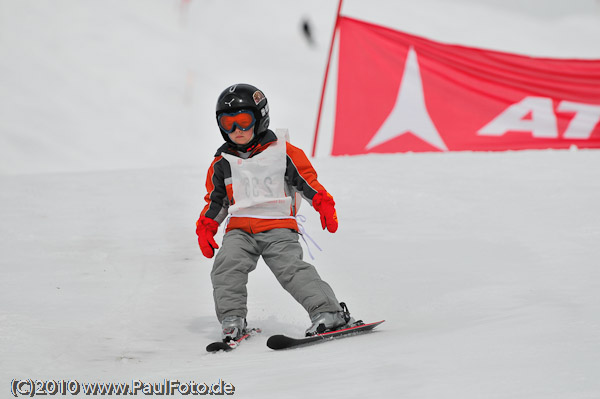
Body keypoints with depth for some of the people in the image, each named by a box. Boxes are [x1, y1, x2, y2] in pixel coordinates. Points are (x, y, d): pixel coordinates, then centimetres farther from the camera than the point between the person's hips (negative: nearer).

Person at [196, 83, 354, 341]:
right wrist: (206, 228, 11)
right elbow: (216, 200, 24)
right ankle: (232, 319, -15)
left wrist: (324, 204, -7)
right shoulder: (222, 163, 16)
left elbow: (307, 181, 7)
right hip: (240, 230, 4)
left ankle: (328, 312, -24)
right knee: (226, 266, -21)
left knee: (291, 268, -22)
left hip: (278, 227, -3)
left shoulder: (282, 153, 6)